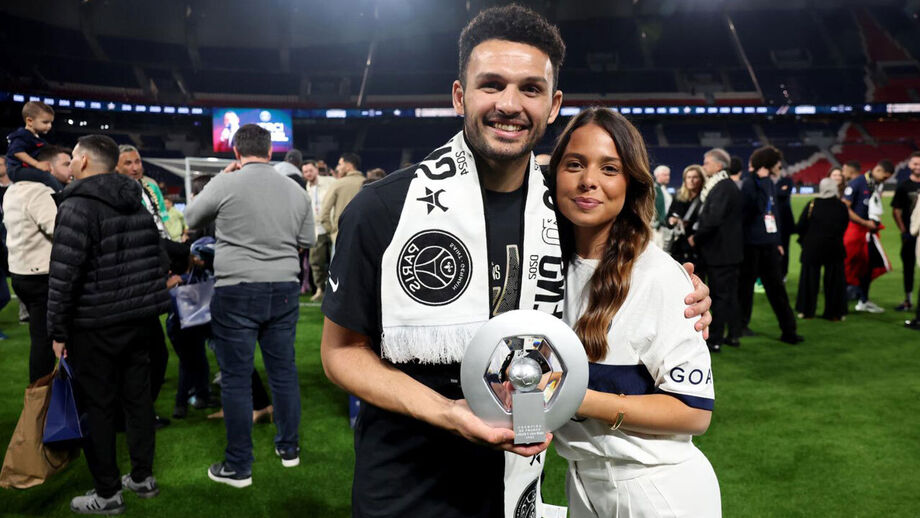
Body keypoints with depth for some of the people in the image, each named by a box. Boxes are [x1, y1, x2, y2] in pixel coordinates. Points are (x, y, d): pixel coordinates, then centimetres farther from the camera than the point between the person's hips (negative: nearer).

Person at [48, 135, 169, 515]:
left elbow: (63, 275, -18)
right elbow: (158, 261, 13)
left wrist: (57, 331, -10)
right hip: (141, 320, 7)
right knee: (138, 396, 14)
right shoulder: (137, 203, 9)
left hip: (95, 326, -7)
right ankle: (142, 477, 25)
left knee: (98, 406, 4)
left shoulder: (78, 206, -14)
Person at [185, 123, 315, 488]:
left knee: (236, 378, 4)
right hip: (284, 290, 4)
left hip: (236, 291, -4)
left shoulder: (225, 185, -8)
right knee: (283, 370, 15)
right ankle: (288, 448, 30)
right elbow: (307, 242, 12)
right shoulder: (296, 192, 3)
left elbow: (191, 219, 8)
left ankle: (238, 467, 13)